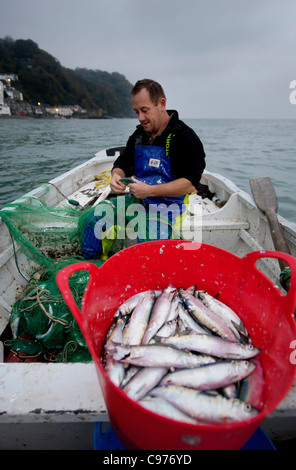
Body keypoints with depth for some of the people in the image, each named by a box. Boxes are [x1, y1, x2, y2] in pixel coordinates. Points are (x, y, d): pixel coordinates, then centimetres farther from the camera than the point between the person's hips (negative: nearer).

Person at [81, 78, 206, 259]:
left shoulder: (186, 137, -10)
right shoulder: (139, 135, 12)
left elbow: (190, 183, -19)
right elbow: (122, 164, 19)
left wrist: (150, 190, -27)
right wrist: (116, 176, -7)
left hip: (163, 211, -6)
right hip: (135, 202, 7)